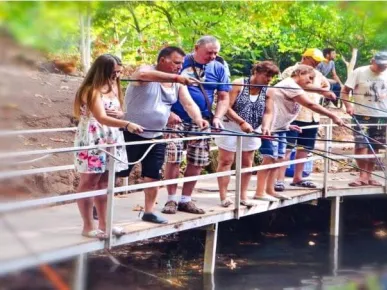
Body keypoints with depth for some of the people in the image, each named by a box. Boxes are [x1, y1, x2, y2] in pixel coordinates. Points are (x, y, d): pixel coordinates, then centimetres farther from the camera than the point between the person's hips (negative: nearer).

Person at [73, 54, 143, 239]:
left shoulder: (114, 87, 11)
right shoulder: (92, 90, -16)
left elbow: (120, 112, 22)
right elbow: (102, 118, -28)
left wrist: (119, 114, -4)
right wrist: (128, 125, -41)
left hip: (110, 139, 8)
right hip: (92, 140, -8)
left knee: (104, 182, 12)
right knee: (89, 182, -3)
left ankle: (103, 224, 17)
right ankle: (88, 227, 0)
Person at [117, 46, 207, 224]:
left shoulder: (178, 84, 6)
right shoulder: (147, 72, -13)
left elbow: (189, 104, -4)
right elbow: (143, 74, -38)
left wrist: (198, 119, -27)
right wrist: (176, 78, -49)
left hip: (156, 137, 6)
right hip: (131, 134, -6)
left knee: (153, 175, 7)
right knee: (116, 172, 1)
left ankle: (149, 212, 18)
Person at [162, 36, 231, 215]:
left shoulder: (218, 69, 6)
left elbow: (223, 98, 9)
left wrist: (217, 117, -9)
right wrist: (169, 112, -12)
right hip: (177, 119, -4)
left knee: (197, 163, 5)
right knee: (173, 158, -8)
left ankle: (185, 200, 17)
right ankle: (171, 199, 3)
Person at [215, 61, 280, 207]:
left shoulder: (267, 91, 0)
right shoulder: (239, 84, -15)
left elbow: (268, 112, -4)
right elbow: (227, 107, -19)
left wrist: (265, 127, -25)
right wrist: (242, 122, -28)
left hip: (251, 131, 5)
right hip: (231, 128, -5)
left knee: (247, 163, 9)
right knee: (226, 161, -2)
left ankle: (243, 196, 18)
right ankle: (223, 197, 1)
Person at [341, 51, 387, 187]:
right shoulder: (359, 72, -6)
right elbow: (345, 91, -6)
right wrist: (348, 106, -19)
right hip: (362, 115, -4)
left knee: (374, 147, 7)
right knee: (361, 144, -12)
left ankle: (368, 176, 15)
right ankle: (362, 175, -7)